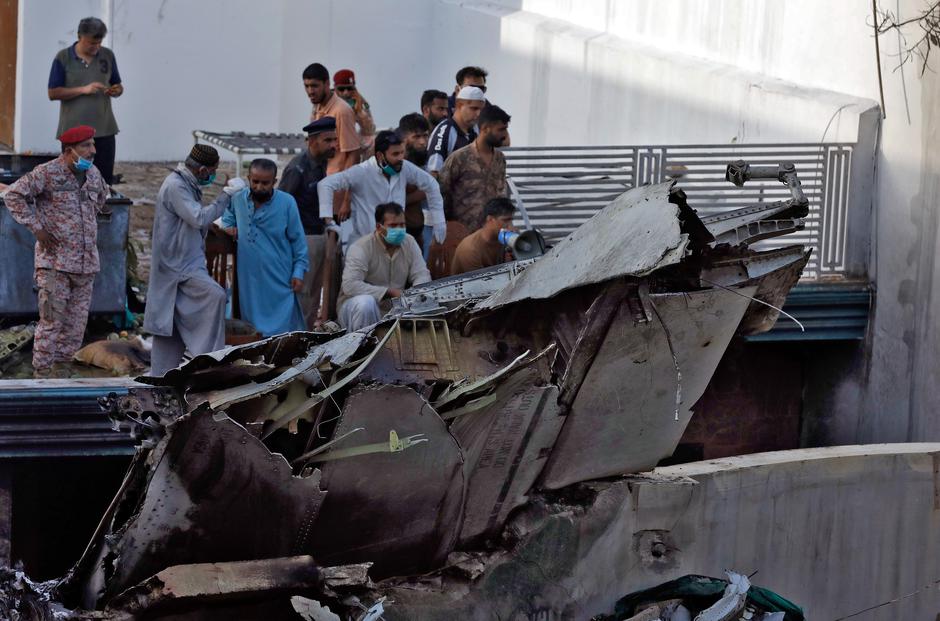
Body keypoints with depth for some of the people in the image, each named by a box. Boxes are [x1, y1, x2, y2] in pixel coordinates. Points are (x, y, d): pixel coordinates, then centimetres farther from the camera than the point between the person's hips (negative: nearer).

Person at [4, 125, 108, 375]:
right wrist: (37, 228, -12)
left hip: (86, 262, 6)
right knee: (51, 322, -6)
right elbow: (13, 195, -10)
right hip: (55, 262, -6)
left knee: (76, 324, 6)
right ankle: (41, 374, 0)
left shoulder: (93, 174, 9)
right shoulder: (47, 173, -11)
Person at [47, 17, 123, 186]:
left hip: (104, 130, 3)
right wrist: (83, 90, -13)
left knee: (105, 179, -2)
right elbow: (53, 93, -3)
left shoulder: (107, 56, 10)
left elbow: (118, 86, 20)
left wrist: (116, 90, -6)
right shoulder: (63, 58, 0)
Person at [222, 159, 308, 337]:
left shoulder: (287, 203, -7)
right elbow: (227, 216, 25)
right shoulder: (238, 200, 1)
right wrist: (228, 227, 3)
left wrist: (299, 272, -5)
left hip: (279, 280, -3)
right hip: (249, 280, 3)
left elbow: (298, 240, -1)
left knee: (282, 329, -1)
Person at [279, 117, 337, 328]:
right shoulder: (298, 168, -18)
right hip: (304, 238, -9)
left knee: (315, 292, 15)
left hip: (320, 236, 9)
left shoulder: (321, 164, 9)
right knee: (301, 293, -5)